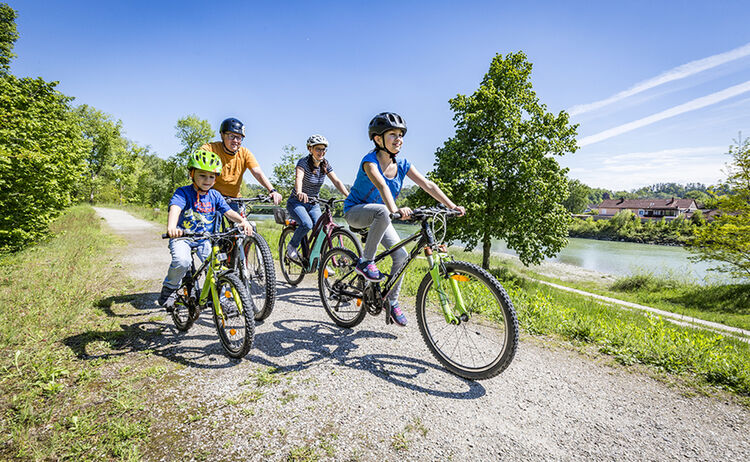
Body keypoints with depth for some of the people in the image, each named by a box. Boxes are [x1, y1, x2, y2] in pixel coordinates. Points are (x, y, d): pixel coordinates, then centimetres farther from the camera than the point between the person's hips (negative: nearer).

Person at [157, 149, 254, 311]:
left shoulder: (215, 196, 2)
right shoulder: (183, 192, -12)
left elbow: (229, 212, -5)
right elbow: (175, 208, -30)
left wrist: (243, 221, -27)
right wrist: (171, 226, -52)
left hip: (205, 239, 3)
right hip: (182, 237, -3)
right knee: (182, 261, -30)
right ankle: (169, 289, 1)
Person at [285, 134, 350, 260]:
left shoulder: (326, 164, -1)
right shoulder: (304, 162, -18)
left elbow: (337, 181, -8)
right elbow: (298, 178, -36)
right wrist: (299, 193, -58)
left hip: (313, 204, 5)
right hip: (296, 202, -4)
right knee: (307, 224, -30)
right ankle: (292, 246, -2)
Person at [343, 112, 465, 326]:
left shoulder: (402, 164, -5)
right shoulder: (370, 161, -22)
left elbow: (427, 185, -12)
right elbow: (382, 186, -42)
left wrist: (452, 206, -22)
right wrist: (394, 209, -60)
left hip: (378, 215, 6)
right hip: (355, 211, -5)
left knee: (401, 255, -8)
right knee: (382, 211, -39)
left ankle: (392, 301, 12)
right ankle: (365, 261, -21)